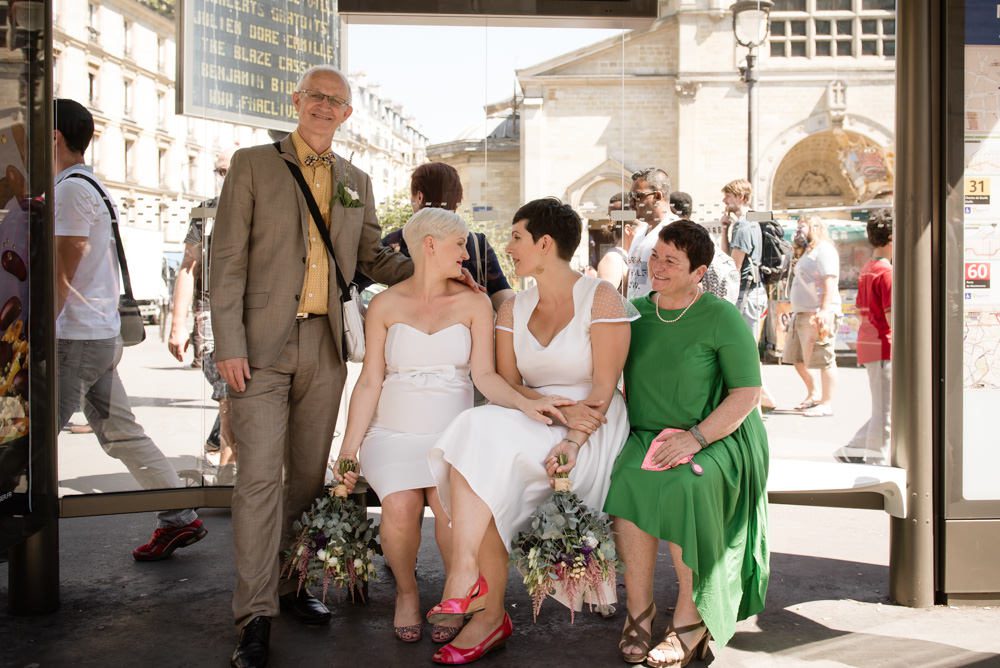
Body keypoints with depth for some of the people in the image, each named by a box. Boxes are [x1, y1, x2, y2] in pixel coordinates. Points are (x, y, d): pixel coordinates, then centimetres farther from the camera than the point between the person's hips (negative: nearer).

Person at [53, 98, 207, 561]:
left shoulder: (70, 188, -12)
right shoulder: (92, 186, 18)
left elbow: (61, 274, -17)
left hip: (76, 338, -10)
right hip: (102, 333, 10)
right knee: (120, 433, 12)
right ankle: (180, 519, 13)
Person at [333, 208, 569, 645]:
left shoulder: (474, 304, 6)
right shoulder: (385, 305, 5)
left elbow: (484, 375, -2)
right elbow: (369, 383, 3)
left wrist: (525, 403, -21)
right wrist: (348, 449, -5)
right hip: (394, 433, 0)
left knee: (451, 506, -30)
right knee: (401, 506, -29)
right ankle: (406, 592, 1)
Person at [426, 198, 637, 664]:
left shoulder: (600, 297, -3)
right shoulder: (513, 310, 15)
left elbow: (604, 386, -10)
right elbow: (507, 385, 6)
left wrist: (573, 441, -25)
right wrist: (558, 410, -13)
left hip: (591, 435, -5)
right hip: (530, 429, 5)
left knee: (486, 436, -30)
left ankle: (465, 575, -27)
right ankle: (490, 613, -23)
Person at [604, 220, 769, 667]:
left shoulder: (722, 318, -5)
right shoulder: (635, 313, 9)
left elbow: (748, 394, -8)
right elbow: (620, 383, 17)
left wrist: (695, 438, -19)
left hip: (717, 437, -3)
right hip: (646, 434, 4)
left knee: (684, 487, -34)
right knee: (628, 479, -29)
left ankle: (690, 620, -18)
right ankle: (639, 609, -17)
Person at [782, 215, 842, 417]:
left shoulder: (824, 249, -7)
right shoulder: (809, 251, 23)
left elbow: (830, 282, -17)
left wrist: (824, 311, -26)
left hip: (818, 314, -11)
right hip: (802, 313, 11)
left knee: (823, 359, -7)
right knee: (796, 357, 14)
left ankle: (827, 404, -4)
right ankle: (813, 395, 26)